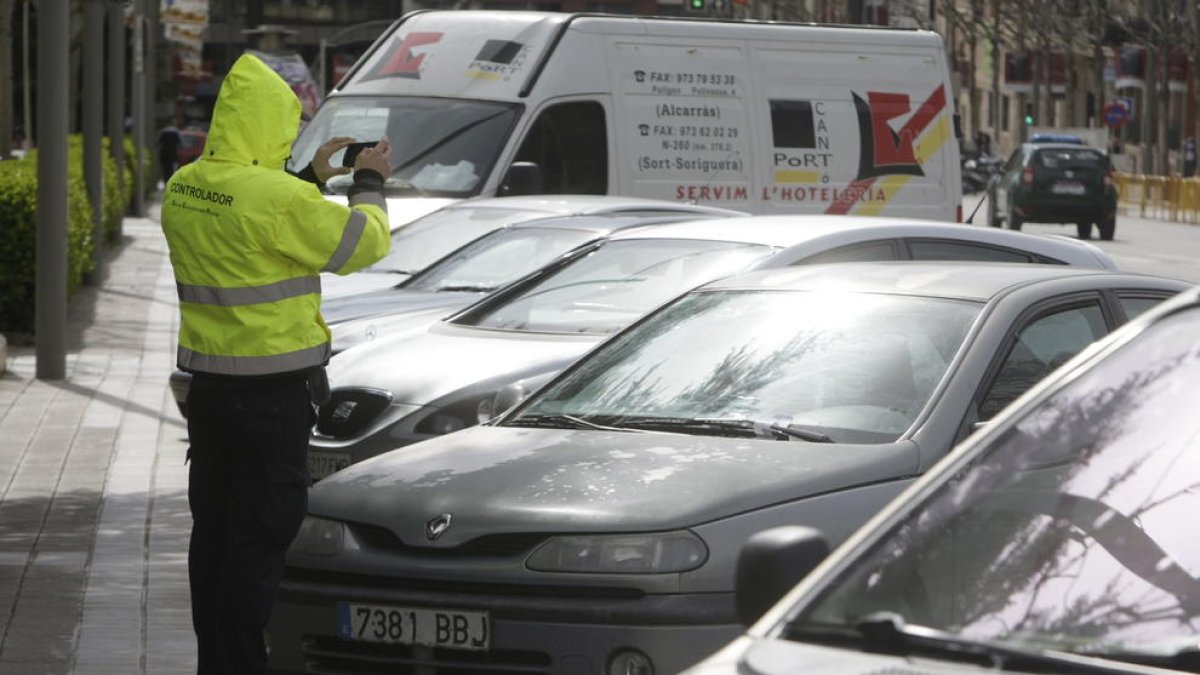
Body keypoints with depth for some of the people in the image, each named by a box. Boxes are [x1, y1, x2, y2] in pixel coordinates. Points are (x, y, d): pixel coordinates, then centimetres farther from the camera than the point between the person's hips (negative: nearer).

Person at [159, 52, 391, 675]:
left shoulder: (183, 189, 4)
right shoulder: (278, 199, -20)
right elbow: (361, 242, -9)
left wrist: (309, 178, 25)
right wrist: (369, 186, 9)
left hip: (208, 386, 8)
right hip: (272, 390, -8)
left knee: (213, 530, 15)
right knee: (260, 539, -3)